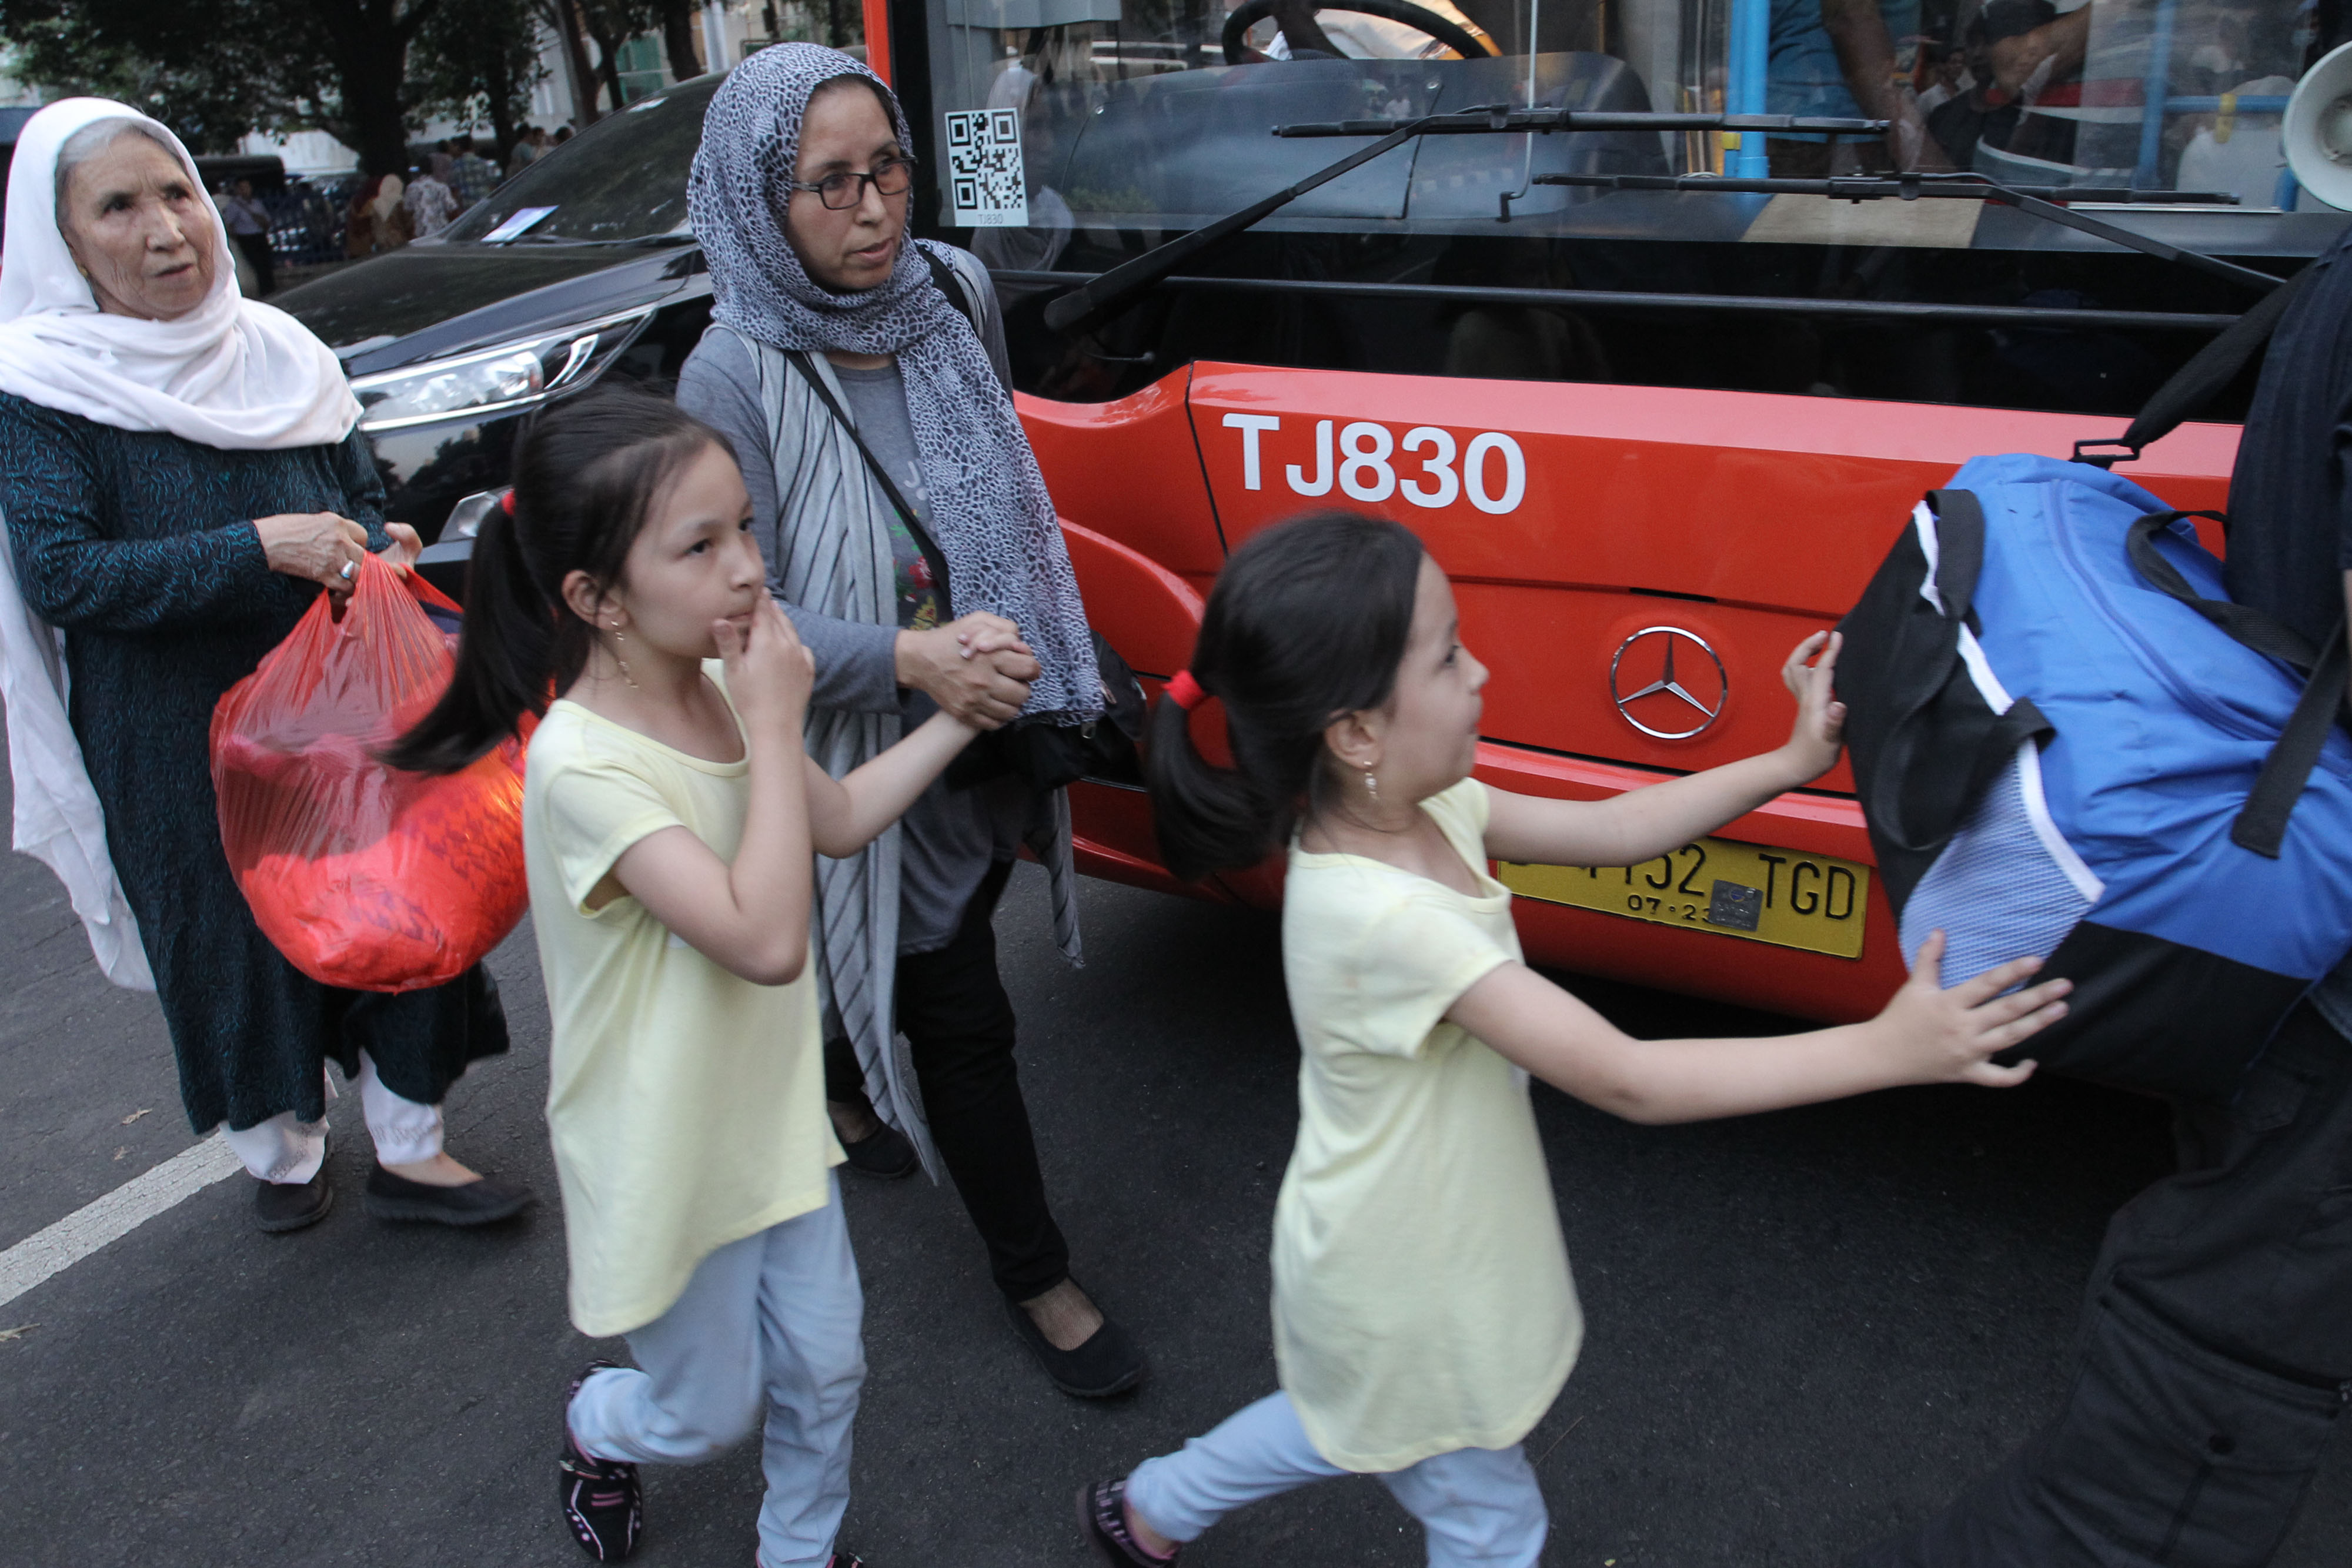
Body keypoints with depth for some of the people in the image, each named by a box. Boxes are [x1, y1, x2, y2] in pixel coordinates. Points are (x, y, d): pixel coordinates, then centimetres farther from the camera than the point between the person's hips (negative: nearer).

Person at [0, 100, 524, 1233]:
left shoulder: (276, 349, 4)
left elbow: (364, 491, 13)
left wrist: (377, 548, -11)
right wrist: (261, 550, -26)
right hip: (176, 746, -3)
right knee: (237, 937, 9)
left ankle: (409, 1150, 23)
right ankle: (281, 1153, 33)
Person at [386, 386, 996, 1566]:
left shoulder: (717, 688, -6)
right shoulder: (584, 766, -31)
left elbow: (840, 820, 8)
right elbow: (766, 940, -38)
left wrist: (960, 715, -2)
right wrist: (777, 726, -32)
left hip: (774, 1117, 6)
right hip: (669, 1159, -6)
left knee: (824, 1368, 19)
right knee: (704, 1413, 18)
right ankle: (596, 1430, 52)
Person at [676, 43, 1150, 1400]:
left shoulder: (956, 294, -3)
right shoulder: (736, 378, -21)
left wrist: (1057, 662, 17)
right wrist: (908, 658, -34)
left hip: (994, 729, 6)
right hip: (871, 765, -6)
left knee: (912, 961, 26)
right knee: (964, 1021, 5)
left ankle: (848, 1101, 57)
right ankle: (1035, 1273, 25)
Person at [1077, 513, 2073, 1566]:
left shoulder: (1416, 808, -12)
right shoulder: (1379, 916, -38)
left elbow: (1614, 829, -1)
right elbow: (1628, 1082, -36)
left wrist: (1795, 762, -6)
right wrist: (1885, 1050, -34)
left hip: (1399, 1260, 8)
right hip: (1403, 1308, -8)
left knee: (1351, 1429, 34)